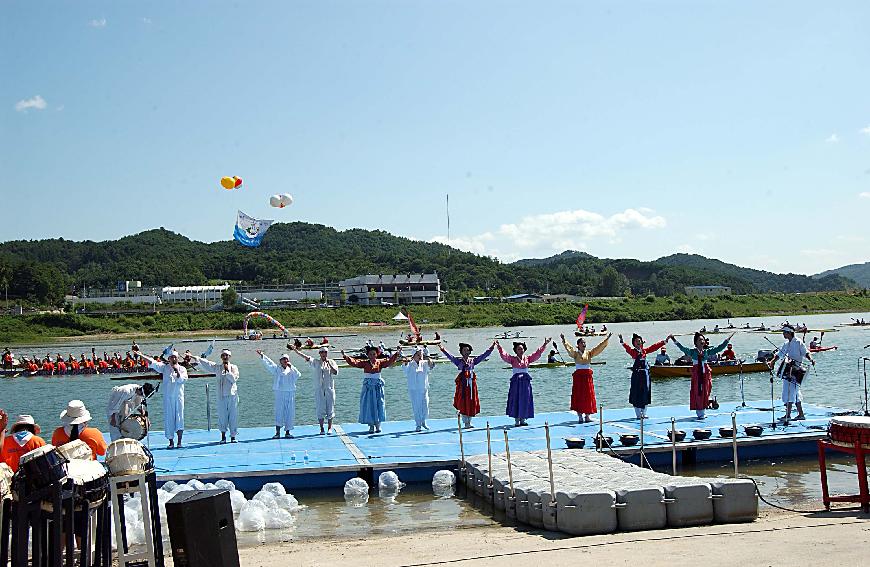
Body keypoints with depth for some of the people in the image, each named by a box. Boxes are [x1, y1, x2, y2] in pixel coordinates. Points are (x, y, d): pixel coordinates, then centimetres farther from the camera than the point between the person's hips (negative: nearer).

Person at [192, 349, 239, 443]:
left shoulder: (234, 367, 5)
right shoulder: (217, 367, 7)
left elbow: (234, 379, -7)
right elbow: (206, 363, 2)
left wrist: (228, 371, -11)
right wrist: (192, 357, -4)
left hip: (232, 395, -1)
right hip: (221, 395, 1)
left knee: (233, 415, 1)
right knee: (222, 415, 0)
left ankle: (233, 436, 10)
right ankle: (223, 437, 8)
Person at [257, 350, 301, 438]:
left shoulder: (291, 370, 13)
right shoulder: (277, 368, 7)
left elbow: (298, 375, -2)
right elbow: (268, 363, -3)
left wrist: (291, 367, -7)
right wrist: (262, 355, -14)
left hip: (290, 393, 3)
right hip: (280, 392, -3)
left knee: (289, 413, 4)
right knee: (279, 412, -7)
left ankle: (287, 432, 12)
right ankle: (277, 432, -6)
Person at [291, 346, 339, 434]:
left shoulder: (331, 362, 6)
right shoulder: (316, 362, 6)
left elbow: (335, 372, -8)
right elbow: (306, 357, -4)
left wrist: (329, 364, -18)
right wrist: (295, 350, -14)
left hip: (329, 389, 0)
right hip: (319, 389, 0)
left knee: (330, 408, 3)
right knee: (320, 409, 1)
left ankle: (329, 428, 13)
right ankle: (321, 428, 8)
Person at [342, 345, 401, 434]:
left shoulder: (380, 362, 3)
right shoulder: (365, 363, 2)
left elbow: (389, 361, -9)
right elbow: (354, 362, -7)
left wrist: (397, 354, -21)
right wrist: (345, 356, -19)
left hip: (378, 387, 0)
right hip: (368, 387, 0)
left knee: (378, 405, 4)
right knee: (368, 406, 2)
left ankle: (378, 425, 16)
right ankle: (371, 426, 10)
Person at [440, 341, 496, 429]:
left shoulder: (473, 360, 10)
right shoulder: (458, 361, 4)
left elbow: (484, 355, 8)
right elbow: (450, 357, -9)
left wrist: (491, 347, 3)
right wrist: (443, 349, -23)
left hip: (471, 383, 3)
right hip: (462, 383, -3)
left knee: (472, 403, 6)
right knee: (463, 403, -3)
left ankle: (469, 422, 18)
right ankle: (466, 423, 3)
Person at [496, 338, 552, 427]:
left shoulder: (527, 358, 9)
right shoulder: (512, 359, 1)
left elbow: (537, 354, 7)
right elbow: (504, 355, -13)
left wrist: (544, 345, 1)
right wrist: (499, 347, -27)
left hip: (526, 381, 3)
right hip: (516, 381, -3)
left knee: (525, 400, 5)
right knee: (516, 400, -2)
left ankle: (523, 419, 15)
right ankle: (516, 420, 5)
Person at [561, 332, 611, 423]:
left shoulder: (589, 353, 9)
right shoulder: (575, 353, -2)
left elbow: (599, 347, 9)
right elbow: (569, 348, -18)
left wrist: (606, 339, 4)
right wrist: (564, 340, -34)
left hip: (588, 376, 4)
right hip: (578, 376, -4)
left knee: (588, 396, 5)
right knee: (579, 396, -2)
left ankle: (587, 416, 12)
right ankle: (580, 416, 2)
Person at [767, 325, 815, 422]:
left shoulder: (798, 342, -5)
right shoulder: (786, 344, 18)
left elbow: (805, 352, -11)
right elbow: (779, 354, 21)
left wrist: (811, 359, -28)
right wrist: (772, 362, 10)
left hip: (794, 369, -9)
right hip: (788, 369, 9)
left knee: (790, 391, -12)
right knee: (795, 392, 12)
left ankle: (788, 415, -13)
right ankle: (800, 414, 19)